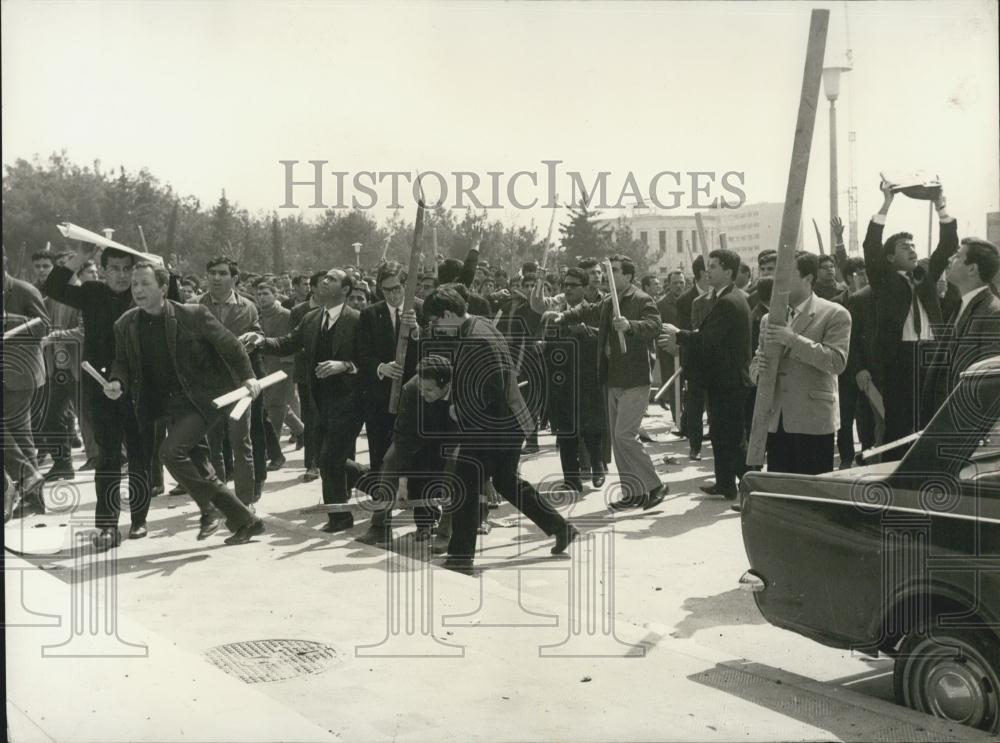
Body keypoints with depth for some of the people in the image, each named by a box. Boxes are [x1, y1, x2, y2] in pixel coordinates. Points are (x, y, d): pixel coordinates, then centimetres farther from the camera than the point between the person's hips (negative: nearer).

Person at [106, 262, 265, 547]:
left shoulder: (193, 315, -11)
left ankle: (209, 509, -3)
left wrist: (247, 375, -13)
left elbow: (229, 344, -4)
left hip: (202, 400, -6)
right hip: (173, 405, 6)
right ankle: (246, 521, 20)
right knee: (198, 468, 7)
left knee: (171, 451, -23)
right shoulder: (126, 325, 3)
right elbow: (122, 362, 11)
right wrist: (117, 382, -10)